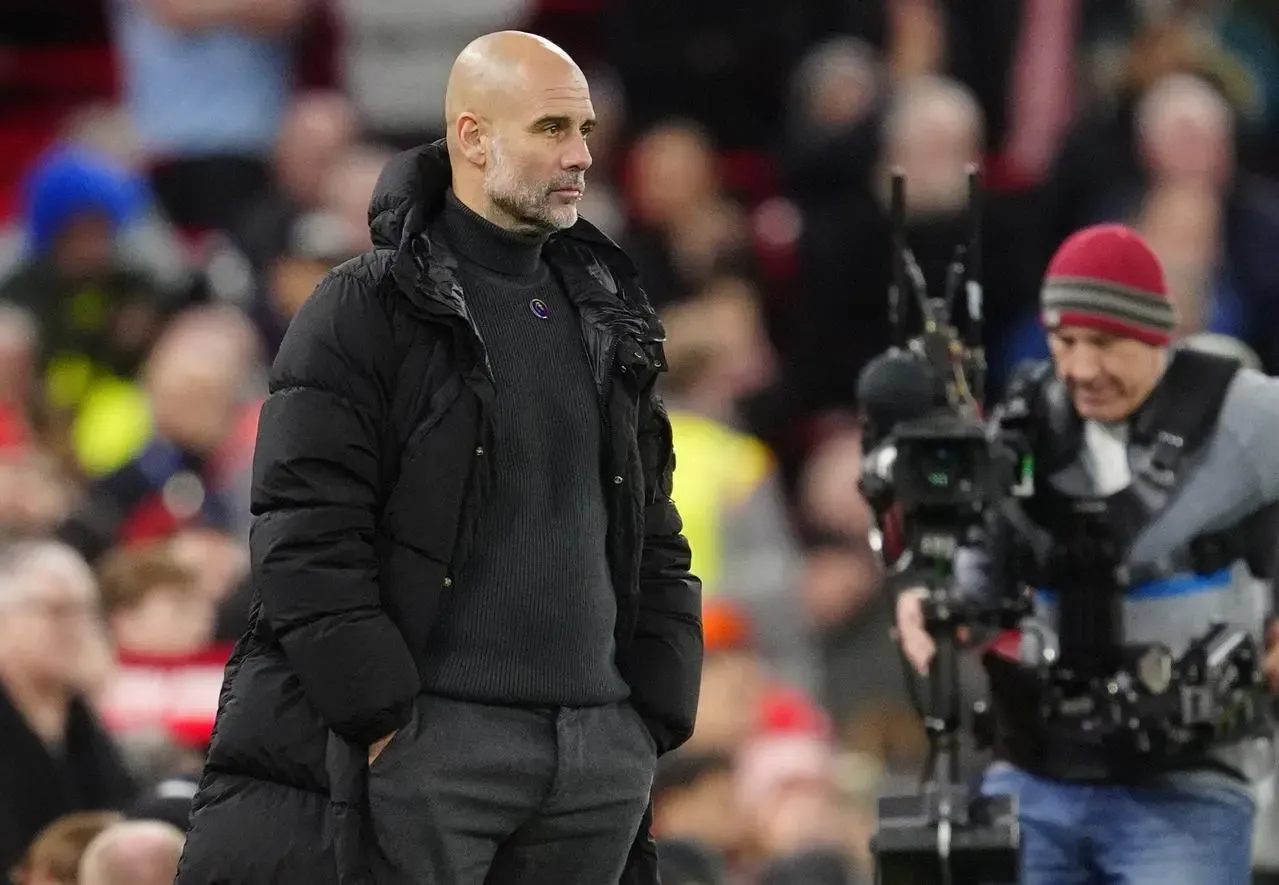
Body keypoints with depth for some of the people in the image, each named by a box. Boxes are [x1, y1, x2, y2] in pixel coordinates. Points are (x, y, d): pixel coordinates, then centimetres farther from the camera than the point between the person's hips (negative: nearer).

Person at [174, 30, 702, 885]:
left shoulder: (607, 321, 17)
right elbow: (307, 542, -9)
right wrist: (384, 724, -14)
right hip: (431, 740, -6)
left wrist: (654, 719, 11)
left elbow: (654, 537, 20)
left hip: (601, 750, 6)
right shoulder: (363, 313, -2)